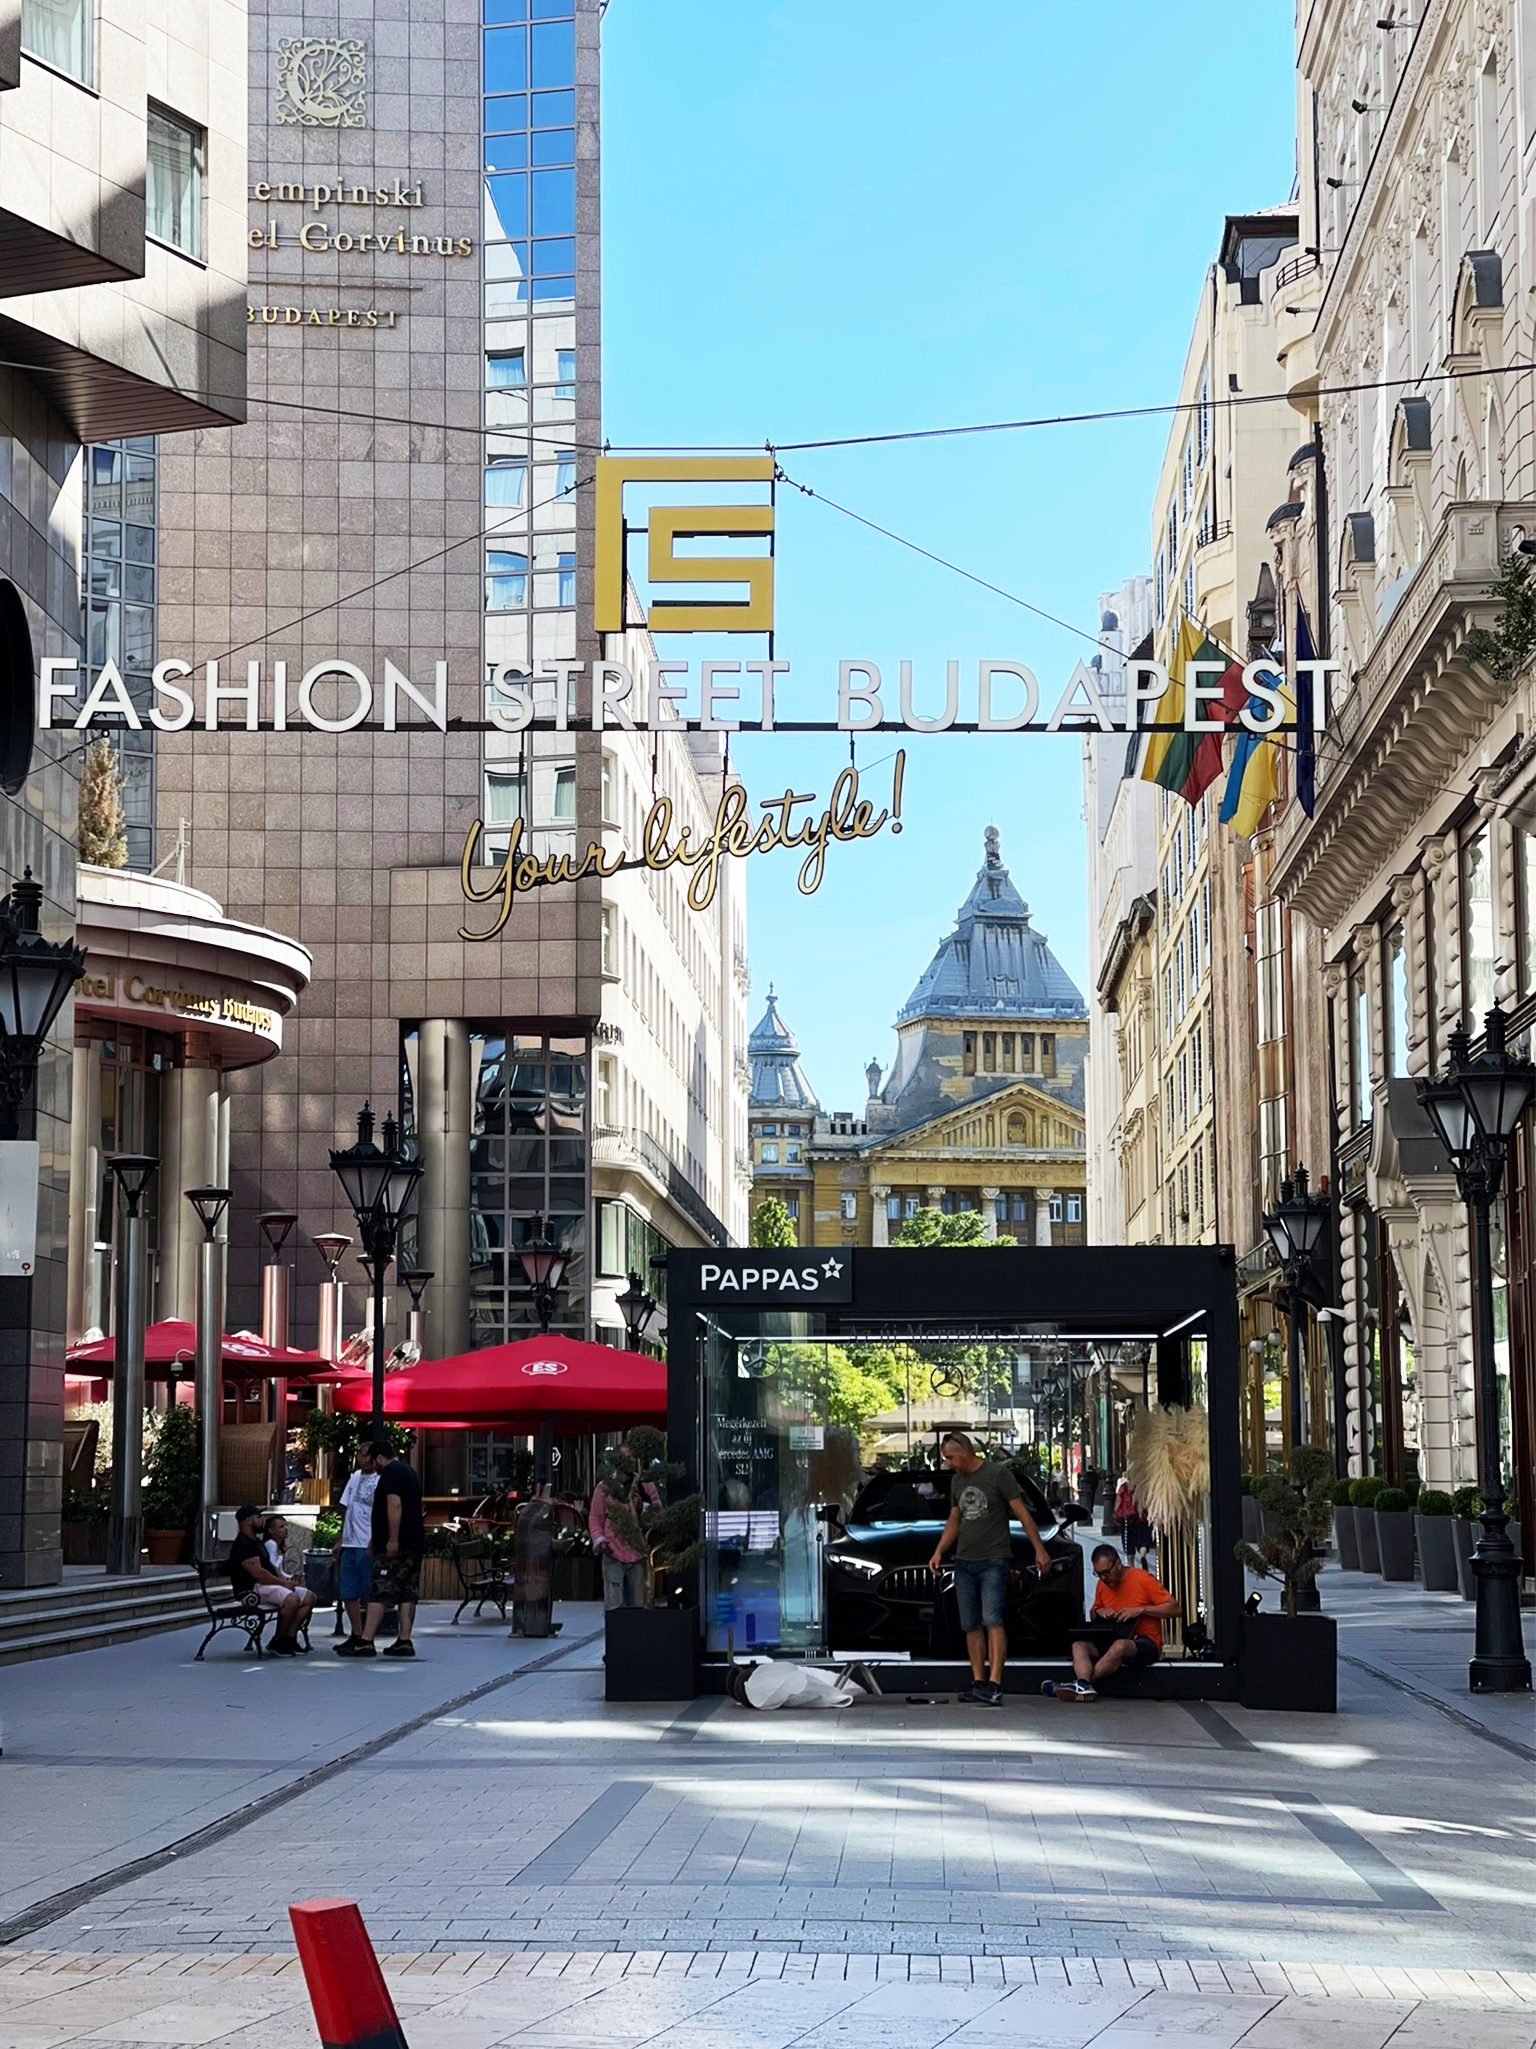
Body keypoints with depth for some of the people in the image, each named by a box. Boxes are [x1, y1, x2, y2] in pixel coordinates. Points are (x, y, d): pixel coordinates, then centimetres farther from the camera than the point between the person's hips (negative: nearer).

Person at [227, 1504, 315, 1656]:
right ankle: (277, 1643, -20)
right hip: (252, 1590, -11)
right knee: (291, 1599, -33)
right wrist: (283, 1583, -13)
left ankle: (289, 1638, -6)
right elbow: (258, 1573, -21)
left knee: (309, 1597, 0)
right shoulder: (242, 1544, -14)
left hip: (267, 1586, 11)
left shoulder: (258, 1542, 22)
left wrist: (285, 1581, 3)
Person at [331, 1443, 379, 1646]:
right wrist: (340, 1540, 19)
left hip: (368, 1546, -8)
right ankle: (356, 1635, 15)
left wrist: (374, 1543, -19)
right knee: (347, 1593, 8)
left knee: (368, 1593, -4)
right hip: (350, 1544, 8)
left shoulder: (379, 1481, -6)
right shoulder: (355, 1478, 16)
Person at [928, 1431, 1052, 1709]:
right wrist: (939, 1551, 11)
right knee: (971, 1626, 4)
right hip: (964, 1562, 7)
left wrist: (1039, 1549, -8)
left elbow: (1022, 1514, -5)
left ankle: (994, 1685, -24)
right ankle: (978, 1682, 7)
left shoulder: (999, 1474, -6)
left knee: (992, 1620, -17)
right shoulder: (957, 1480, 15)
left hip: (994, 1561, -7)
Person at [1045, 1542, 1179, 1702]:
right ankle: (1085, 1687, -45)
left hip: (1146, 1643, -7)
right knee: (1079, 1645, -19)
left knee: (1120, 1646, -40)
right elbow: (1092, 1616, 24)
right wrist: (1099, 1611, -1)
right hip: (1112, 1640, 7)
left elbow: (1174, 1608, -9)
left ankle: (1083, 1683, -33)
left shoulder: (1143, 1579, -8)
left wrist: (1140, 1609, -18)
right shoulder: (1102, 1584, 10)